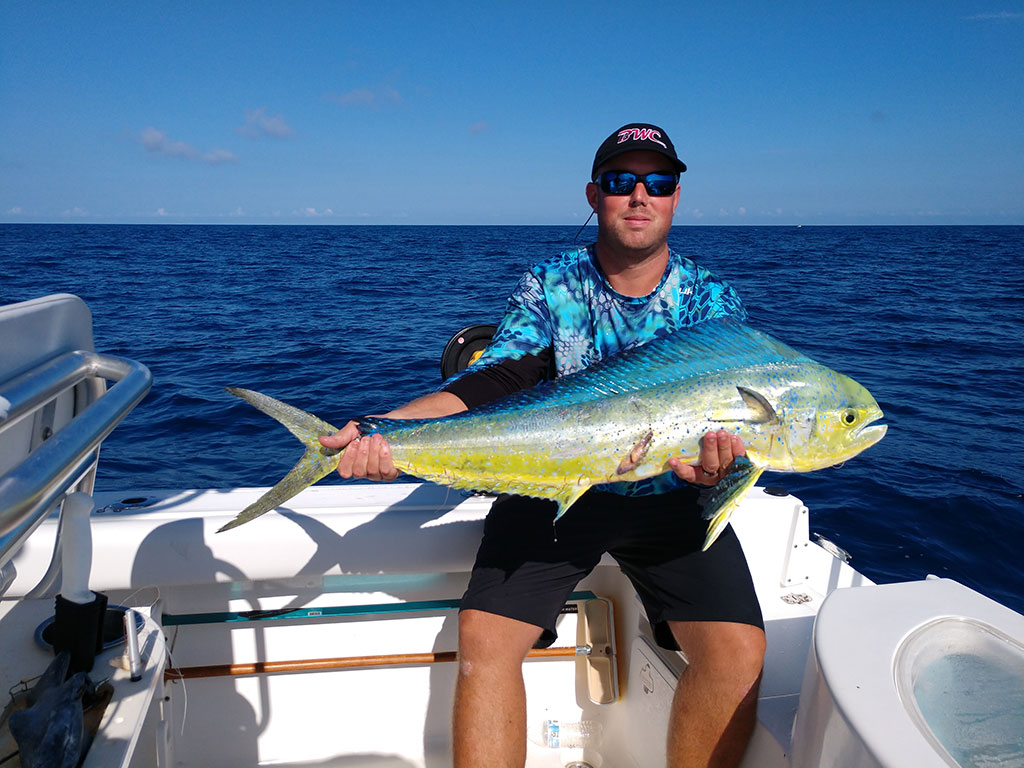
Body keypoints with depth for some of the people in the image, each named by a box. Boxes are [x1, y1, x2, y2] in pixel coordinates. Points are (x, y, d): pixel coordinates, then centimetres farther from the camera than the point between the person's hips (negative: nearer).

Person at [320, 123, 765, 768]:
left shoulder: (713, 301, 2)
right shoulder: (549, 288, 2)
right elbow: (492, 381, -11)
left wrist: (717, 454, -35)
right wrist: (388, 427, -28)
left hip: (667, 498, 0)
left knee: (739, 651, -18)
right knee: (484, 635, -18)